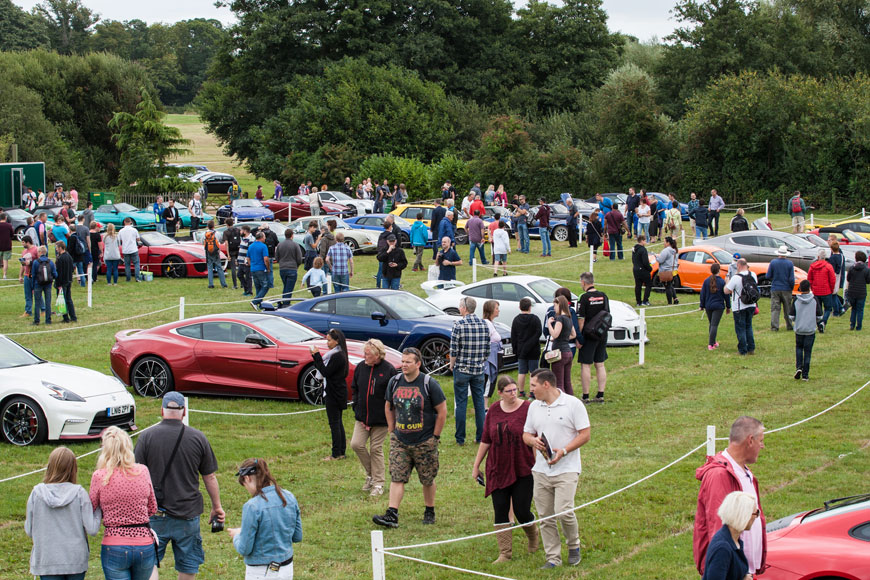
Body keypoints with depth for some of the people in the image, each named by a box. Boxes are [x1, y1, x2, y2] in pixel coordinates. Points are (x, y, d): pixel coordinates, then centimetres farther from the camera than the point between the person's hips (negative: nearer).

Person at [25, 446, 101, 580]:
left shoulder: (37, 493, -6)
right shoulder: (79, 493, -7)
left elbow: (29, 531, 0)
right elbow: (92, 530, -8)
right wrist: (98, 512, 7)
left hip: (46, 562, 0)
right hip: (76, 560, 0)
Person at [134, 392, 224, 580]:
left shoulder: (146, 437, -4)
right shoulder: (198, 438, 0)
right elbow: (210, 477, 5)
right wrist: (217, 507, 16)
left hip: (155, 514, -1)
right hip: (188, 514, 1)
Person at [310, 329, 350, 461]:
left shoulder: (338, 356, -19)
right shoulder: (336, 354, 13)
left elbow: (326, 372, -21)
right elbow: (324, 369, 12)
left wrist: (317, 356, -18)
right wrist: (315, 356, 2)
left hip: (334, 394, -10)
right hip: (335, 393, 10)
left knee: (334, 422, -5)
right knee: (338, 422, 14)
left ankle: (336, 454, 0)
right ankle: (341, 452, 19)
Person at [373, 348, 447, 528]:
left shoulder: (429, 384, -10)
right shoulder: (395, 382, 3)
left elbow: (442, 411, -5)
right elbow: (389, 407, 17)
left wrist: (435, 436, -6)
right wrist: (392, 431, 11)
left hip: (425, 442, -3)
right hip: (399, 441, 3)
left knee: (428, 480, 8)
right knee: (396, 477, -6)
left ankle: (430, 512, 25)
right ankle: (392, 515, -10)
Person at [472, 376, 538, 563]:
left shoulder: (527, 409, -7)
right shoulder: (493, 411, 4)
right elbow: (485, 440, 12)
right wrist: (476, 465, 13)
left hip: (523, 470, -3)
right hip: (498, 470, 3)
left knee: (522, 511, -3)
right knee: (500, 511, 1)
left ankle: (534, 537, 30)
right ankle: (505, 553, 9)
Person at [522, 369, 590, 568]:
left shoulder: (572, 404, -5)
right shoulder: (534, 406, 11)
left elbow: (584, 434, -6)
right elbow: (526, 434, 16)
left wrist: (564, 451, -18)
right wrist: (533, 441, -8)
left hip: (566, 469, -5)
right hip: (541, 470, 5)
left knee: (563, 511, -16)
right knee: (545, 516, 4)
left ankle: (574, 546, 11)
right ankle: (553, 558, 13)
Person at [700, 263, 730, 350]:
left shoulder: (706, 281, -2)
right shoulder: (722, 282, -9)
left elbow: (702, 294, 3)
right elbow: (726, 295, -3)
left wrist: (702, 306, 13)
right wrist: (728, 306, 9)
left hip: (708, 306, 3)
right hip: (718, 306, -3)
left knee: (711, 324, 18)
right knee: (714, 325, -5)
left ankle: (713, 342, 27)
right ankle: (711, 344, -11)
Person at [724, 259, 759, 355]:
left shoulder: (736, 278, -21)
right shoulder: (753, 275, -3)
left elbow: (726, 291, -16)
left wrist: (727, 281, 2)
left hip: (739, 307, -5)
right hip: (751, 306, 5)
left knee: (740, 328, 6)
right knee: (748, 327, 20)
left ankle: (743, 350, 9)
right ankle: (751, 349, 20)